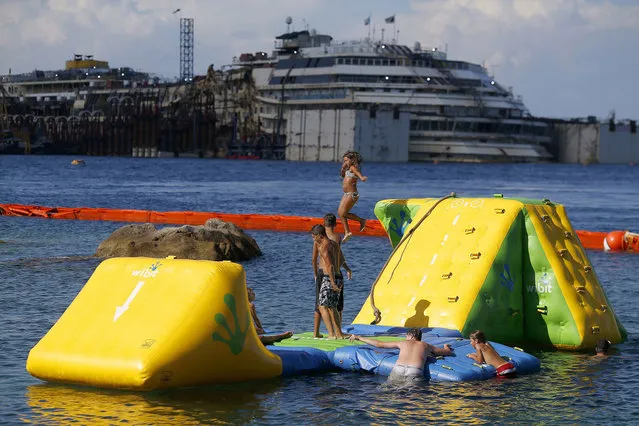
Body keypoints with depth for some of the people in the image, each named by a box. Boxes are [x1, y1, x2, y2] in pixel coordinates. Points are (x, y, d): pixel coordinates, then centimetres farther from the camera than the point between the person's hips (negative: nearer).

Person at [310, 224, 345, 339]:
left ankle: (331, 334, -16)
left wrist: (332, 282, -25)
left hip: (328, 278, -9)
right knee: (332, 307, 18)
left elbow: (330, 266, -23)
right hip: (338, 277, 9)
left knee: (322, 306, -6)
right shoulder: (334, 244, 15)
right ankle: (339, 334, 18)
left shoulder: (323, 247, -13)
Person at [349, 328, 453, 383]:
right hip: (415, 372, -1)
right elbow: (448, 352, 41)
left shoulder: (403, 343, 31)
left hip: (398, 369, 1)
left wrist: (359, 338, 51)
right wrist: (446, 347, 68)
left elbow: (379, 344, 37)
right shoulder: (426, 346, 31)